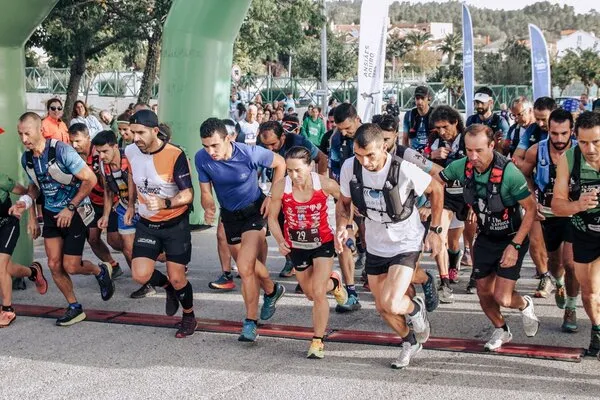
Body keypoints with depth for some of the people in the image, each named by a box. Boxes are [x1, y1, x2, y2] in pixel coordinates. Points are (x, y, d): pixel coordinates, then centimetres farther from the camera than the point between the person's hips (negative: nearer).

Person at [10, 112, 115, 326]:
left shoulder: (61, 151, -23)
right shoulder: (26, 158, -2)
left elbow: (90, 179, -20)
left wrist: (70, 208, -17)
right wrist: (24, 202, -6)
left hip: (75, 213, -6)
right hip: (51, 214, 6)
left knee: (70, 266, -6)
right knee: (54, 265, 2)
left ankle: (101, 271, 26)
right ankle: (75, 308, 18)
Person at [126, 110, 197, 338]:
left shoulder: (175, 155, -22)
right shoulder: (130, 152, -6)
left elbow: (188, 194, -23)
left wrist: (164, 203, -40)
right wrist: (131, 205, 19)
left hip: (175, 224, -4)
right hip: (146, 224, 4)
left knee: (177, 278, 0)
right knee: (140, 276, -10)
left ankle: (189, 317, 28)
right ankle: (168, 287, 25)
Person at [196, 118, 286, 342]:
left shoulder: (250, 153, -27)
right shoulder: (201, 159, -19)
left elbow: (280, 163, -8)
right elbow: (205, 192, -9)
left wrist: (272, 196, -13)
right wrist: (208, 207, -31)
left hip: (255, 211, -5)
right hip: (229, 214, 5)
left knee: (245, 267, -18)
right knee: (249, 265, 21)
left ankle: (251, 322, -5)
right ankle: (272, 290, 51)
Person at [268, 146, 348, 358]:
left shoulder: (325, 184, -23)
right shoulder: (280, 187, -21)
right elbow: (272, 218, -8)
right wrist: (280, 241, -23)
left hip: (323, 243, -3)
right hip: (296, 246, 3)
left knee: (318, 293, -12)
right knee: (310, 294, 18)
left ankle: (318, 341, 6)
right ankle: (333, 282, 52)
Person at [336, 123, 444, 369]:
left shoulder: (404, 170, -27)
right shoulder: (350, 167, -16)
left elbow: (436, 191, -8)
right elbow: (344, 202, 2)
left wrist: (435, 231, -7)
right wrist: (341, 228, -18)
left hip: (405, 244, -5)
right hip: (375, 246, 5)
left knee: (391, 303, -21)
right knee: (382, 307, 14)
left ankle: (415, 308, 16)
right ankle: (410, 341, 43)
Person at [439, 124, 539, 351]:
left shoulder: (509, 173, -30)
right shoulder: (461, 167, -15)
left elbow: (530, 209, -20)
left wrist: (515, 246, -22)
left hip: (511, 238, -5)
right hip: (485, 238, 5)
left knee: (502, 298, -10)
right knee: (484, 292, 11)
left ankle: (524, 305, 26)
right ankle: (501, 330, 40)